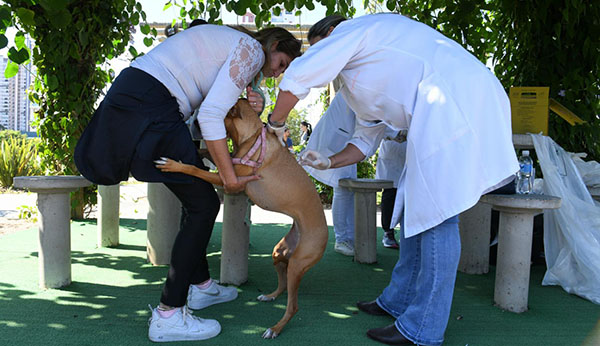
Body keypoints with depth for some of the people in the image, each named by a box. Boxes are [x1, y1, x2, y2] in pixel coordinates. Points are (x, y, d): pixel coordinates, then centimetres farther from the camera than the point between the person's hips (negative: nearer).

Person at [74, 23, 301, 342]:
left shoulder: (228, 44, 26)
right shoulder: (252, 50, -5)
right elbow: (210, 115, -17)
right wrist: (230, 178, -13)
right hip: (147, 109, -11)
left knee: (197, 198, 18)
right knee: (203, 205, -5)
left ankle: (200, 286, 31)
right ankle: (168, 316, -1)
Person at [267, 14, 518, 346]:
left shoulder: (351, 29, 3)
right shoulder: (359, 80, 30)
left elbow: (297, 78, -6)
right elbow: (365, 140, 31)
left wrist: (275, 123, 9)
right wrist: (328, 162, 16)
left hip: (457, 100, -11)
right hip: (446, 109, 11)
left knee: (435, 212, -9)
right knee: (415, 208, 14)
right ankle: (398, 301, 26)